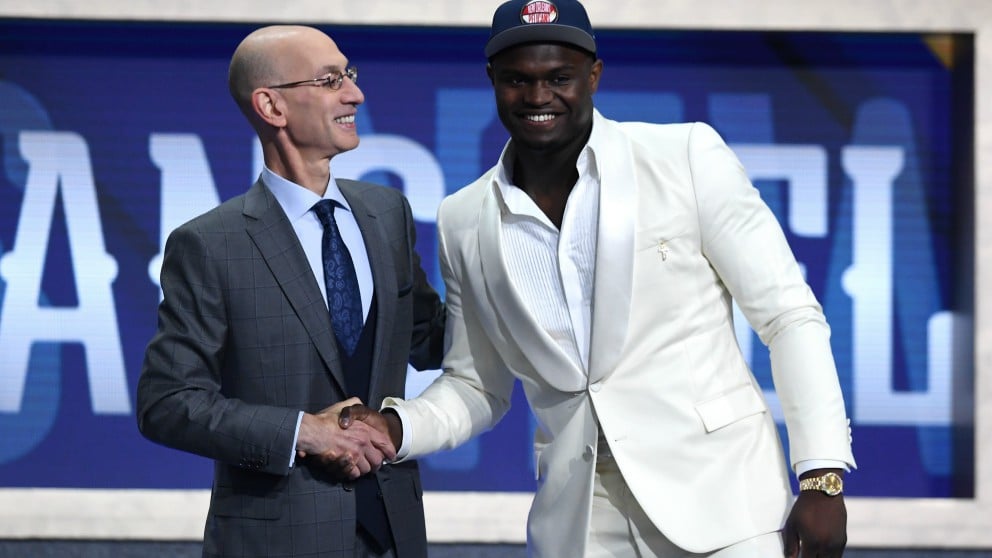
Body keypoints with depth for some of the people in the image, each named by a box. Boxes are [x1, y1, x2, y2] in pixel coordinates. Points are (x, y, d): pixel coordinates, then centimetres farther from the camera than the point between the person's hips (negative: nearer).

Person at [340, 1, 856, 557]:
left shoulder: (688, 156, -4)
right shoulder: (465, 223, 7)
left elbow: (790, 314, -4)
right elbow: (476, 386, 17)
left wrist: (822, 477, -10)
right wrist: (393, 427, -4)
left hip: (719, 491, -3)